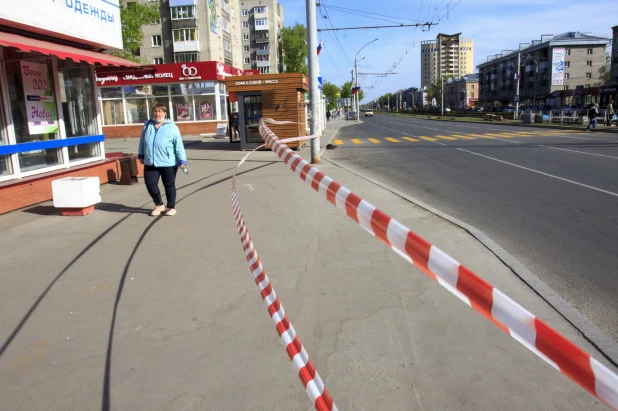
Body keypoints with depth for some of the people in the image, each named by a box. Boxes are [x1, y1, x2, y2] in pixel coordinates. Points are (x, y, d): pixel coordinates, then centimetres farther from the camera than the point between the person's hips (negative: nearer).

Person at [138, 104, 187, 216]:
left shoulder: (172, 127, -5)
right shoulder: (147, 125, 9)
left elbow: (179, 145, -8)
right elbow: (142, 141, 18)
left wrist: (182, 160, -13)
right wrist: (141, 155, 17)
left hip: (168, 163, -4)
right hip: (150, 163, 4)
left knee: (169, 185, 7)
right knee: (150, 185, 3)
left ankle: (171, 207, 23)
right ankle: (159, 205, 24)